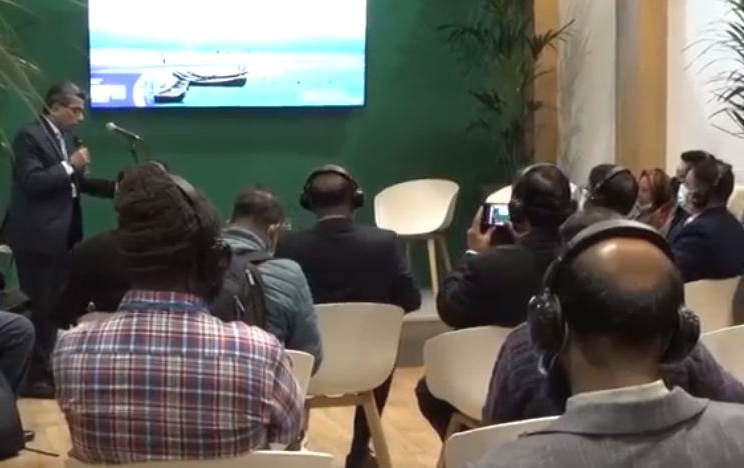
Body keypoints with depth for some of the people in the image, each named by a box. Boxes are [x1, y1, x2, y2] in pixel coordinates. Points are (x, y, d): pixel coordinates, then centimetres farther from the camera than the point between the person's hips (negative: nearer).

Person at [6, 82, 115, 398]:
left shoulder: (64, 139, 14)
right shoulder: (29, 137, -11)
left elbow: (74, 182, 17)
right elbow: (30, 182, -21)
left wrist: (117, 189, 5)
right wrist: (69, 165, -20)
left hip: (60, 237, 9)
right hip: (37, 238, -9)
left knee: (54, 306, 13)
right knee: (38, 306, -5)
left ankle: (44, 370, 22)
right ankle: (32, 377, 3)